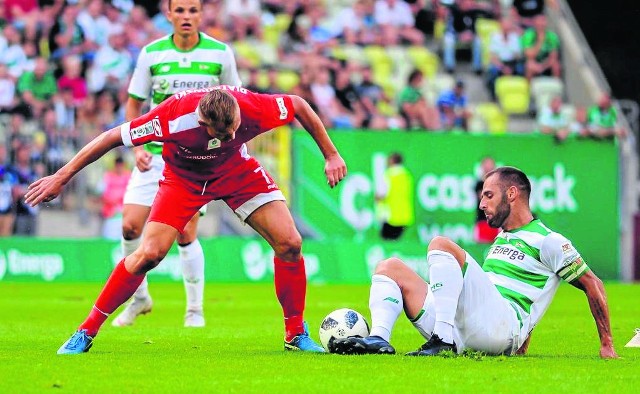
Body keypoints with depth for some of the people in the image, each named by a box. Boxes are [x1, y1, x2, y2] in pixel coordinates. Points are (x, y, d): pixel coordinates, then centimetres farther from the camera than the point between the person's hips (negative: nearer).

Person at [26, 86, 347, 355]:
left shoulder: (253, 107, -34)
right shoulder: (174, 117, -39)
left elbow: (299, 105, -12)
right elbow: (113, 137, -27)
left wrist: (331, 155, -6)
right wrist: (62, 177, -23)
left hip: (236, 171, 2)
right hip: (183, 177, -2)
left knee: (289, 243, -12)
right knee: (149, 254, -18)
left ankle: (296, 335, 6)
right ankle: (86, 333, -4)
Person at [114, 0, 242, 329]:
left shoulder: (220, 53, -2)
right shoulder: (151, 53, -1)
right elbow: (134, 104, 7)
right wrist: (137, 147, -5)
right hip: (155, 152, 2)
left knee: (186, 233, -9)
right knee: (130, 225, -7)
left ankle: (195, 309, 7)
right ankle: (139, 297, 15)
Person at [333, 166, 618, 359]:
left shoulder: (547, 242, 3)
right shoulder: (499, 241, 30)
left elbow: (592, 285, 2)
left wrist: (607, 345, 0)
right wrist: (520, 345, 27)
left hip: (503, 326, -8)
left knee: (441, 245, -23)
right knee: (390, 267, 5)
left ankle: (444, 340, -33)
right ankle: (379, 339, -25)